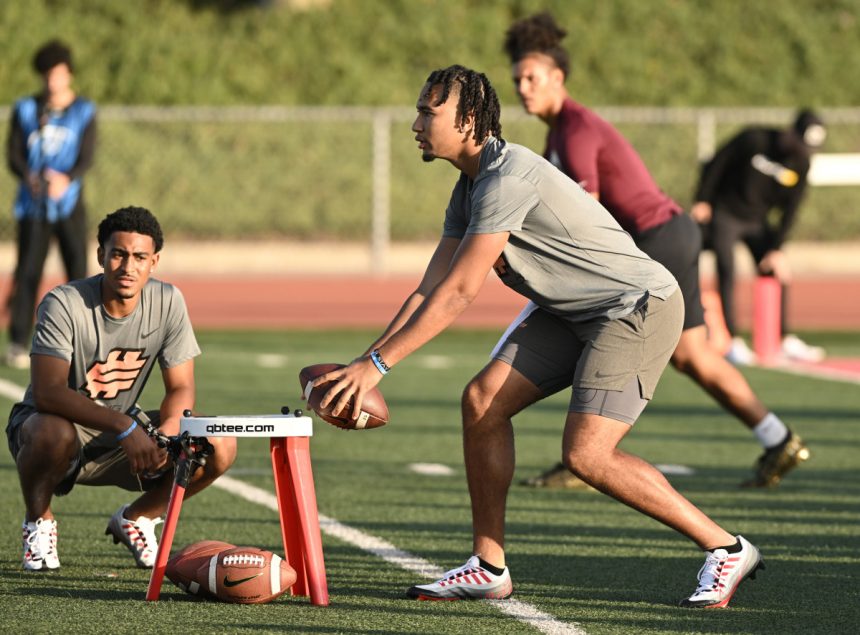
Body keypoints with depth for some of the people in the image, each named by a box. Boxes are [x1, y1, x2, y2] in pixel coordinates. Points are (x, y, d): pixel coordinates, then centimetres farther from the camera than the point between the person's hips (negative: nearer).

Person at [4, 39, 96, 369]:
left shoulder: (83, 112, 5)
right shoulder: (25, 110, 8)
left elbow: (86, 157, -4)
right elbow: (13, 154, 2)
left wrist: (67, 179, -24)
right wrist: (29, 177, -19)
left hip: (68, 203, 0)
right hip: (33, 204, 0)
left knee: (78, 270, -4)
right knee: (27, 272, -3)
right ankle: (17, 344, 1)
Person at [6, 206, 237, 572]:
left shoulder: (167, 302, -8)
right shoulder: (64, 304, -22)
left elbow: (181, 389, -5)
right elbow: (47, 392, -32)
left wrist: (166, 433, -28)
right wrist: (124, 428, -42)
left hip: (123, 434, 4)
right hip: (58, 421, -4)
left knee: (219, 447, -18)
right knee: (54, 433, -41)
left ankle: (136, 518, 8)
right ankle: (38, 522, -8)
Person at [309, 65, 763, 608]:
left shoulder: (508, 179, -23)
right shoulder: (469, 190, 9)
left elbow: (458, 294, -25)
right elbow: (428, 294, 7)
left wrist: (376, 364, -24)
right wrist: (362, 368, -4)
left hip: (639, 306, -10)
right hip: (574, 314, 10)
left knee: (586, 453, -20)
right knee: (482, 400, -1)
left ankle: (726, 549, -7)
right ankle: (489, 569, 6)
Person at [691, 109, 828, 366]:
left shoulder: (801, 163, -7)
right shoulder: (753, 139, -20)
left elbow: (790, 211, -4)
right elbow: (716, 164, -12)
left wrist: (777, 248, -9)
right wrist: (702, 201, -14)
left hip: (758, 222, 5)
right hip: (725, 216, -5)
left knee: (778, 273, 1)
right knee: (727, 273, -16)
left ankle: (787, 341, 9)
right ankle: (734, 343, -17)